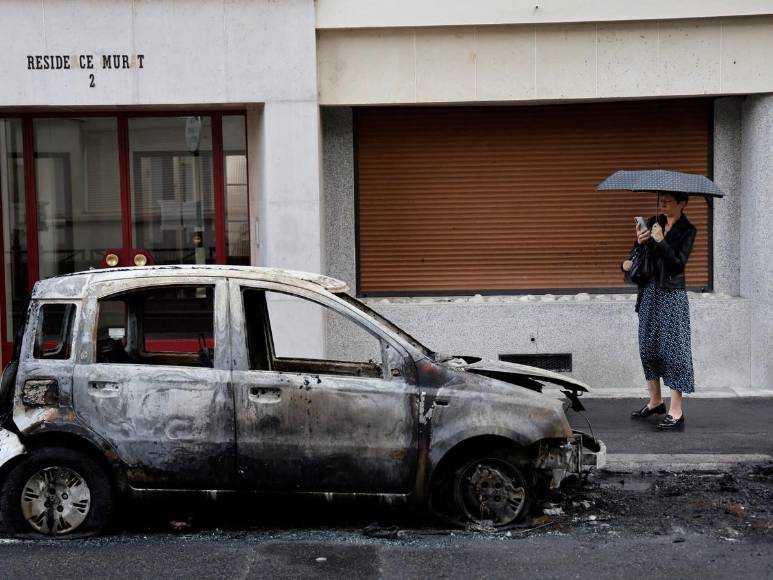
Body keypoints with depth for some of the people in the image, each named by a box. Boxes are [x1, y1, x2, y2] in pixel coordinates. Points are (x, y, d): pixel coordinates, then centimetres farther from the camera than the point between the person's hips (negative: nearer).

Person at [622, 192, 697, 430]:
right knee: (648, 346, 11)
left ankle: (676, 412, -4)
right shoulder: (654, 223, 9)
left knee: (673, 348, -7)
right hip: (650, 292, 6)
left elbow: (678, 264, -14)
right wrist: (639, 243, -10)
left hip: (672, 295, -6)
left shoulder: (687, 230, -6)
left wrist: (661, 242, -21)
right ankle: (655, 401, 25)